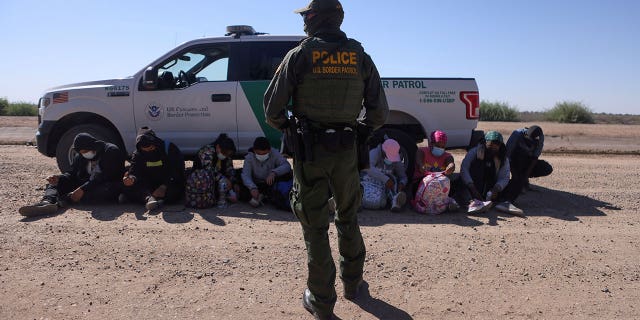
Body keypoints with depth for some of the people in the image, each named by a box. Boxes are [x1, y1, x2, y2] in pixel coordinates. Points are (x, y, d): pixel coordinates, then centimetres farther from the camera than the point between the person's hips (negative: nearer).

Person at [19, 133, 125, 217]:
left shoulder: (111, 151, -10)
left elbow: (104, 177, -20)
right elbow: (72, 173, 12)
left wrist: (83, 189, -29)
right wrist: (60, 179, -11)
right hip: (85, 186, 7)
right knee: (54, 184, -6)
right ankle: (47, 202, -41)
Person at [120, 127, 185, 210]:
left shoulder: (169, 148, -11)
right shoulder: (137, 154, 1)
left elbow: (176, 172, -16)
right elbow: (134, 171, -12)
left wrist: (164, 186, -29)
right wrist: (132, 178, -38)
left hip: (168, 185, -3)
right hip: (149, 185, 3)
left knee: (174, 191, -37)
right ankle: (149, 198, -44)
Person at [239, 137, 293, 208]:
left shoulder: (274, 154, -11)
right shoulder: (249, 157, -11)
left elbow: (287, 165, -23)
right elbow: (246, 175, -22)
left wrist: (274, 172, -42)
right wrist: (252, 188, -42)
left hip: (271, 184, 1)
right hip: (256, 185, -1)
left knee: (288, 174, -26)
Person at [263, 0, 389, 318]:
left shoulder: (300, 54, -4)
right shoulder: (361, 57, 4)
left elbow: (272, 107, -6)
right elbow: (379, 112, 4)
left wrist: (288, 128, 13)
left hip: (310, 149, -3)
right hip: (346, 149, 3)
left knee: (315, 227, 7)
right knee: (348, 218, 21)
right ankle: (352, 283, 36)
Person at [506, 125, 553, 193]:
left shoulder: (540, 137, -18)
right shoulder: (517, 133, -27)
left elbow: (535, 157, -16)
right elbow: (507, 153, -28)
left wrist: (526, 174, -23)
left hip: (527, 161, 3)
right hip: (515, 160, -3)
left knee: (548, 169, -18)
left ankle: (524, 177, 1)